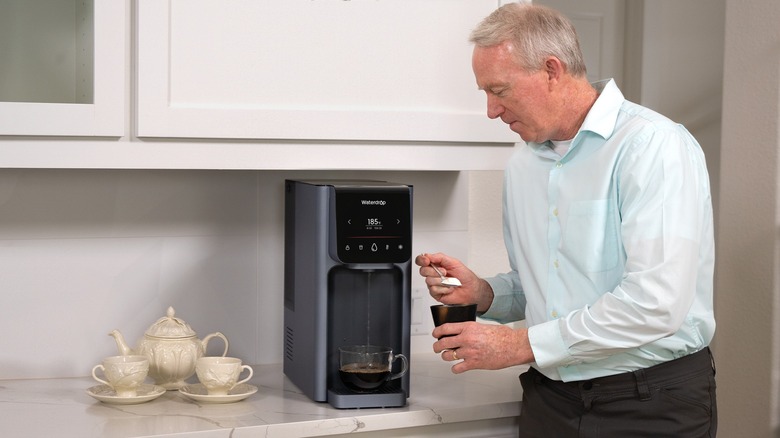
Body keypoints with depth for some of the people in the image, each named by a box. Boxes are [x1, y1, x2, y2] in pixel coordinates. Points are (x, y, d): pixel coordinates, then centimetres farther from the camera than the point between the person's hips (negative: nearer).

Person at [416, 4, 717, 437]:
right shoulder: (521, 165, 8)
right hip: (550, 400, 6)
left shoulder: (655, 146, -15)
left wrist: (523, 344, -19)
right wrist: (482, 293, -3)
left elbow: (656, 303, -25)